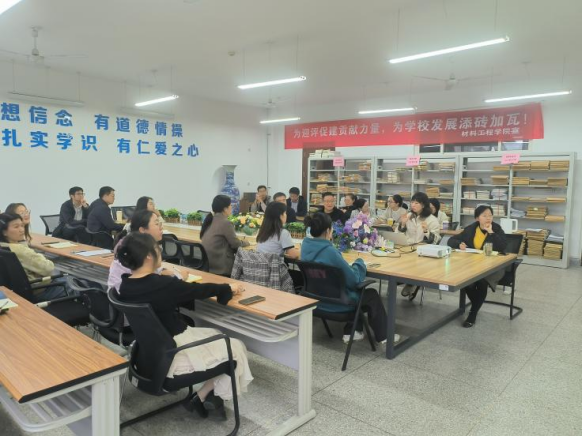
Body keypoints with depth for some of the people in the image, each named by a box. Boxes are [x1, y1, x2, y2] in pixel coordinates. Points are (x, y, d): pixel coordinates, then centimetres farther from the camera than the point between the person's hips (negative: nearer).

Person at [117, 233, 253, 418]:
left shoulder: (126, 286, -6)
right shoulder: (163, 285, -27)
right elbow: (199, 290, -11)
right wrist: (229, 288, 5)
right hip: (170, 356, -8)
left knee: (217, 336, 19)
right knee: (236, 348, 7)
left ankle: (204, 396, 20)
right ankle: (205, 397, 21)